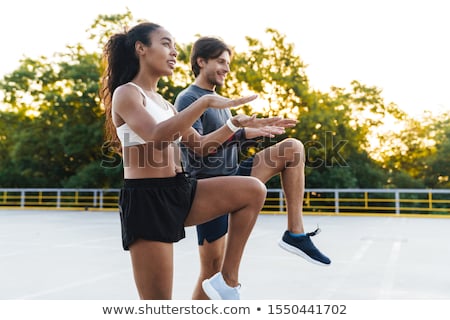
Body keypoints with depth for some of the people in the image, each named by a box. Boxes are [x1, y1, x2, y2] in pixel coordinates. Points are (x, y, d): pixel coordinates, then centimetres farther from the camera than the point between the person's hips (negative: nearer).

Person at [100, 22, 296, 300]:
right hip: (146, 199, -7)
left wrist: (237, 125, 10)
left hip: (178, 192, 8)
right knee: (157, 303, -3)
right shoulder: (126, 94, -6)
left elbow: (200, 144, 22)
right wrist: (205, 102, -27)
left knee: (253, 191, -6)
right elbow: (157, 135, -26)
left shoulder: (162, 102, 19)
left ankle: (229, 278, 1)